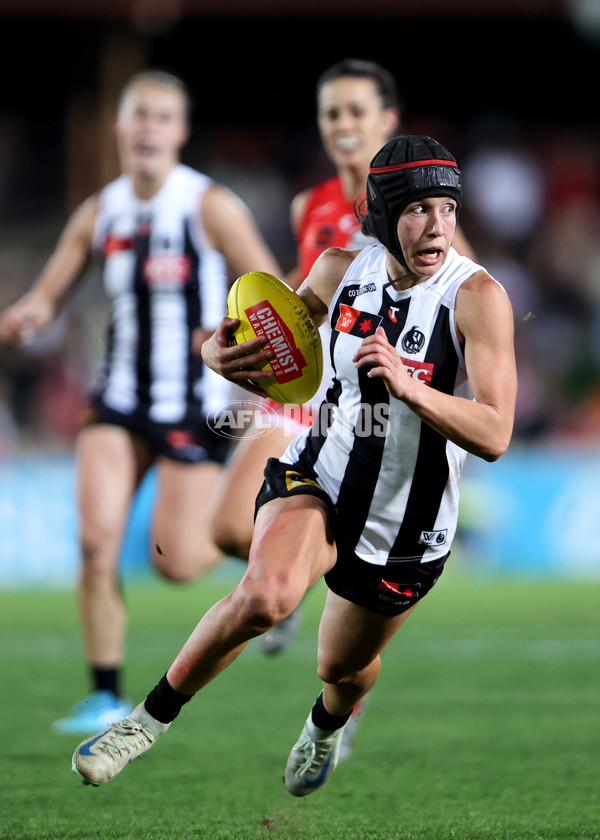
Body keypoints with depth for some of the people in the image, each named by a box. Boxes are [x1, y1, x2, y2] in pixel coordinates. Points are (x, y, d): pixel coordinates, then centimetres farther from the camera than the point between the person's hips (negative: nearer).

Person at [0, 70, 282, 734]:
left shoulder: (210, 207, -9)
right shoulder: (100, 213, 5)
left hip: (193, 404, -4)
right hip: (120, 401, 4)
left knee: (175, 561, -6)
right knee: (96, 538, -12)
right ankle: (106, 695, -2)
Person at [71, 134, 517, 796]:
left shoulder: (477, 295, -20)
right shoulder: (341, 270, -8)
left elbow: (494, 436, -27)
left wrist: (407, 386, -42)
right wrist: (223, 351, -10)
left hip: (406, 530, 0)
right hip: (316, 478, 1)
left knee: (344, 666, 20)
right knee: (266, 593, -32)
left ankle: (327, 723, 60)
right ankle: (154, 715, -12)